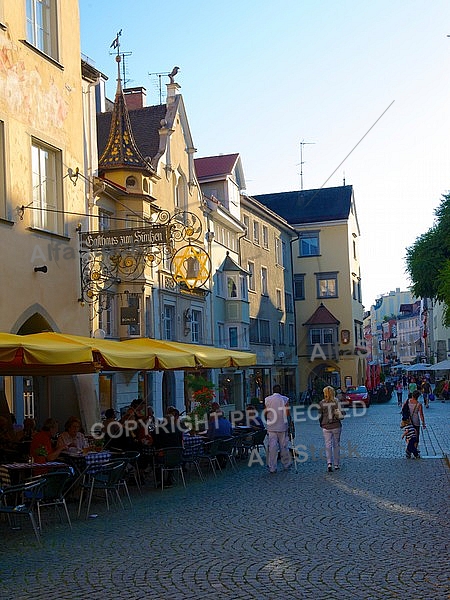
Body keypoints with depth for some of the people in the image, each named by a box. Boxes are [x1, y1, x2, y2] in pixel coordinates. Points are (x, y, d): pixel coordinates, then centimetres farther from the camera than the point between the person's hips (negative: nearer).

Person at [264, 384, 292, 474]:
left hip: (271, 427, 1)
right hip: (282, 426, -1)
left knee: (272, 446, 1)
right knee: (283, 446, 10)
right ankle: (286, 464, 23)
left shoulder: (267, 399, 1)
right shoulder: (285, 399, -3)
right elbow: (287, 414, -6)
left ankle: (272, 468, 1)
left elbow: (265, 414, 4)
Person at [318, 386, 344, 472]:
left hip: (326, 427, 0)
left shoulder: (321, 403, -3)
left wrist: (321, 424, 16)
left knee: (328, 445, 5)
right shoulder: (337, 402, -7)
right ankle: (336, 464, 19)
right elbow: (340, 415, -10)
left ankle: (329, 463, -15)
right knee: (336, 445, 13)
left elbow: (320, 416, 0)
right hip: (336, 426, 0)